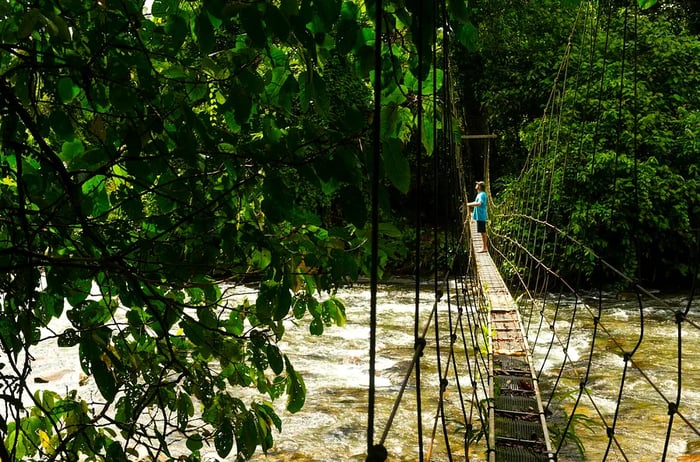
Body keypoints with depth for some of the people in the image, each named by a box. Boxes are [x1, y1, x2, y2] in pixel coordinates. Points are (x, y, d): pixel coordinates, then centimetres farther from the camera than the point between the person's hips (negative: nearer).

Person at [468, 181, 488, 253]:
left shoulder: (482, 194, -15)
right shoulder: (479, 194, 17)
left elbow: (479, 203, -30)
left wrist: (469, 204, -24)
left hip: (481, 216, -10)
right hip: (479, 216, 10)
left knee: (483, 232, -6)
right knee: (482, 232, 14)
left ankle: (485, 247, -2)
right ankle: (484, 247, 20)